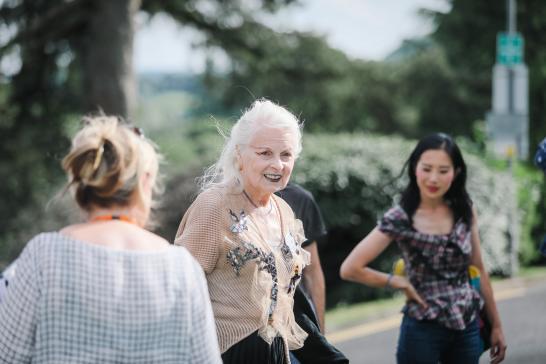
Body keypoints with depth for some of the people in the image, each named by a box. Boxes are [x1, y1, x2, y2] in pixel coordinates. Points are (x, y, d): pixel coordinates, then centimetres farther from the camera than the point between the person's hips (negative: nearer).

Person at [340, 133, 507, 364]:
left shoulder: (464, 211, 2)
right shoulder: (400, 220, -11)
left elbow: (478, 270, 11)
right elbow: (350, 269, -14)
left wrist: (496, 325, 13)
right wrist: (399, 282, -7)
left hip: (467, 329, 4)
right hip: (423, 330, -4)